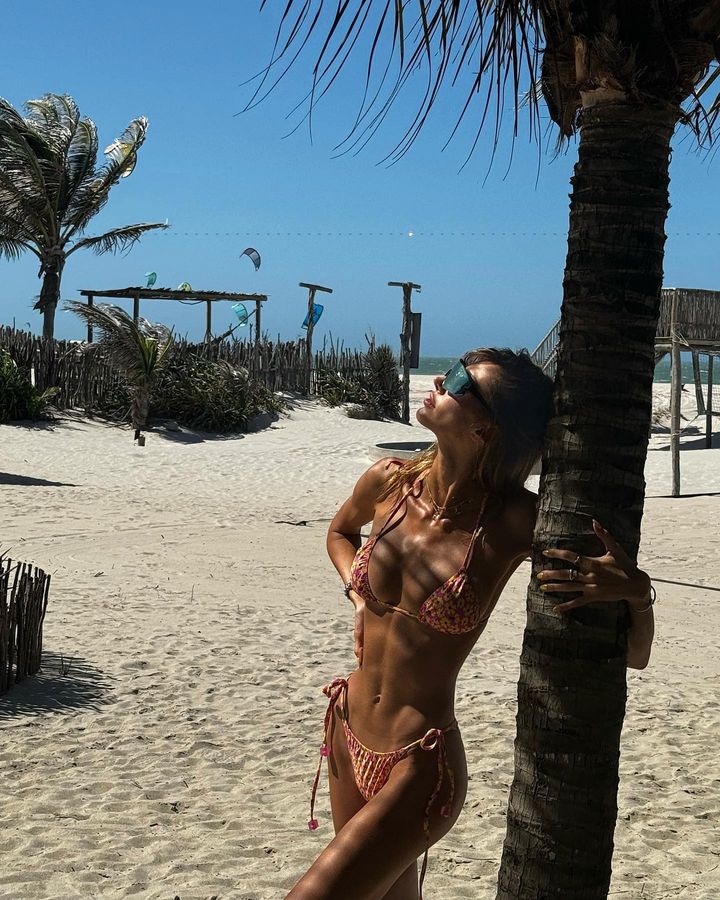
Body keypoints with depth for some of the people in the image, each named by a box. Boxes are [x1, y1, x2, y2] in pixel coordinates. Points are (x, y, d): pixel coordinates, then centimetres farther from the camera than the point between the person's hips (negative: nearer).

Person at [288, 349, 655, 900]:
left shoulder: (517, 521, -18)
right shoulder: (388, 482, -5)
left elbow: (634, 654, -10)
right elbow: (341, 532, 22)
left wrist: (636, 591, -30)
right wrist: (358, 591, 4)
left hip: (419, 768, -6)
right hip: (347, 735, 6)